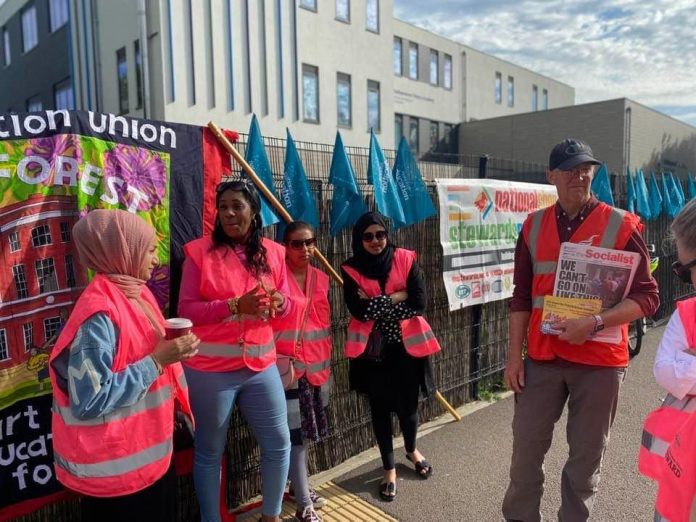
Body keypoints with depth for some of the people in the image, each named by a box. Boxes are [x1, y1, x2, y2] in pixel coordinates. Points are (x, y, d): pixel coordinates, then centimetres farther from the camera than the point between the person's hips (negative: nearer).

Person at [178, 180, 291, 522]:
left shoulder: (273, 253, 5)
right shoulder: (200, 251, -7)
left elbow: (285, 304, 11)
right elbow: (186, 309, -11)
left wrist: (278, 302, -13)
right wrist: (234, 306, -23)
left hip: (260, 365, 4)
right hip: (210, 369, -4)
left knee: (279, 443, 13)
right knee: (210, 451, 11)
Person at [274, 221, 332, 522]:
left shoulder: (321, 278, 7)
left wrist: (326, 365, 15)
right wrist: (279, 361, -16)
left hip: (316, 366, 6)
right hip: (287, 365, -6)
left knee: (306, 430, 18)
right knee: (295, 434, -1)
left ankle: (300, 486, 37)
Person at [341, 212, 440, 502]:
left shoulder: (406, 260, -3)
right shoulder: (351, 270, -3)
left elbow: (419, 302, -11)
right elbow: (358, 310, -15)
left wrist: (376, 303, -14)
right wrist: (398, 297, -13)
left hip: (407, 345, 0)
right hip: (371, 350, 0)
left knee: (407, 405, 8)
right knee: (380, 408, 9)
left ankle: (412, 451, 42)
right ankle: (389, 469, 30)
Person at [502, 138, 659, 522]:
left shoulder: (621, 225, -5)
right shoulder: (534, 226, 4)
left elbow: (647, 297, -6)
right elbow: (521, 297, 6)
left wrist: (595, 323, -22)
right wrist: (514, 357, 2)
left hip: (600, 362, -2)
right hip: (542, 358, 3)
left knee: (586, 455, 10)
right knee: (526, 446, 9)